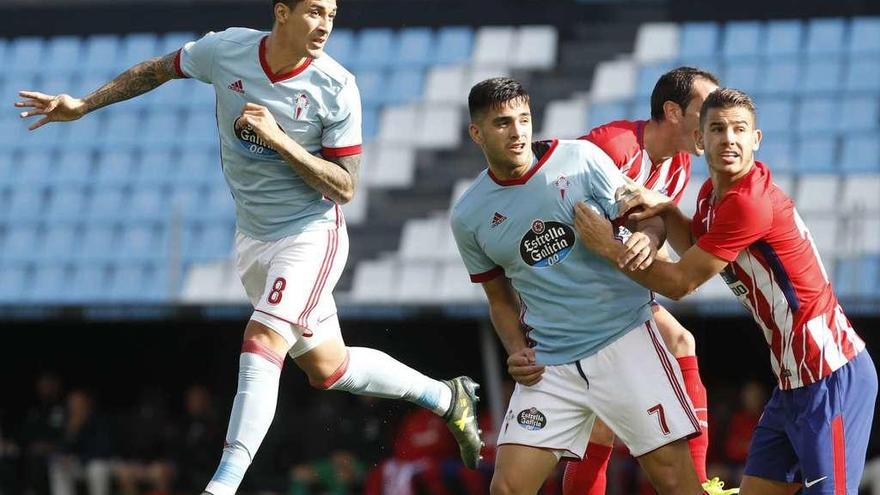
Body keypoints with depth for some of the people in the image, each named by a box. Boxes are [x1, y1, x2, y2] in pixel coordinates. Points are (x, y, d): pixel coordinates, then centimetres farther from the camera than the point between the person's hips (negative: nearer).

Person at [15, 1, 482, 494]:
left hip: (311, 234, -5)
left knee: (263, 342, -23)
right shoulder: (225, 49, -9)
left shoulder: (337, 88, -18)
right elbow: (159, 70, 11)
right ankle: (445, 397, 34)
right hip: (254, 238, 5)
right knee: (325, 367, 12)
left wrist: (279, 139, -26)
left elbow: (344, 187, -15)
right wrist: (83, 105, 11)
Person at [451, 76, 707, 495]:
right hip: (549, 363, 3)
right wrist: (516, 351, 1)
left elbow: (647, 220, 1)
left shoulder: (580, 159, -3)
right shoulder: (468, 217, 5)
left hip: (624, 341, -3)